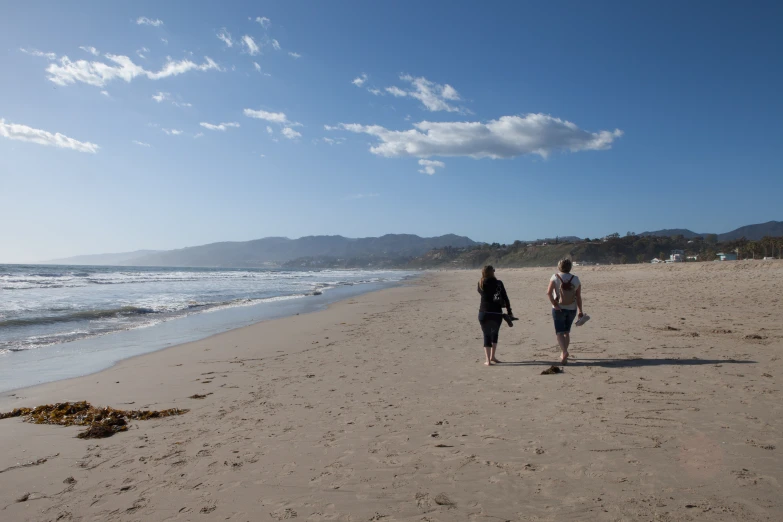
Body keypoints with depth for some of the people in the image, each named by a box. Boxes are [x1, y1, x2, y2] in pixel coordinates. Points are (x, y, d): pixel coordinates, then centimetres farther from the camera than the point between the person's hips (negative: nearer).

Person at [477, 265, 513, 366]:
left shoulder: (481, 284, -1)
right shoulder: (498, 283, -4)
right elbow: (505, 298, -3)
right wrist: (509, 312, 2)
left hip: (484, 313, 0)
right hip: (497, 313, 0)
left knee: (486, 335, 7)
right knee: (495, 333, 22)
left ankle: (488, 360, 1)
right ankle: (492, 356, 23)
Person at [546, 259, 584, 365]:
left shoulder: (555, 277, -6)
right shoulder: (575, 279, 1)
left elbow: (549, 292, -18)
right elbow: (578, 296, 0)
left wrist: (554, 304, -14)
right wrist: (580, 310, 4)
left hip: (559, 309, -3)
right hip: (572, 309, 3)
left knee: (560, 332, -2)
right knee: (567, 331, 18)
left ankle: (564, 351, -23)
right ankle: (563, 354, 23)